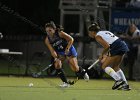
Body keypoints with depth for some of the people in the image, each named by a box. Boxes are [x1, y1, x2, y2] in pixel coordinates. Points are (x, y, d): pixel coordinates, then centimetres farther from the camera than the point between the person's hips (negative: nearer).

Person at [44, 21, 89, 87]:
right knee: (57, 65, -22)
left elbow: (71, 39, -20)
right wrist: (56, 58, -40)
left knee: (75, 68, -5)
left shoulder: (60, 33, -26)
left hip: (69, 50, -3)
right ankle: (65, 83, -12)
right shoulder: (47, 40, -17)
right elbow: (52, 51, -21)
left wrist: (67, 48, -32)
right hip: (60, 52, 3)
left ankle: (83, 72, 33)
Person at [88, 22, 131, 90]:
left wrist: (102, 54, 1)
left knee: (104, 66, 3)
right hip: (123, 46, 9)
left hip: (117, 48, -9)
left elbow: (107, 46, -15)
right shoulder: (104, 32, 23)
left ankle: (118, 80, -9)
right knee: (115, 67, 23)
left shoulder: (97, 36, -3)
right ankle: (125, 84, 18)